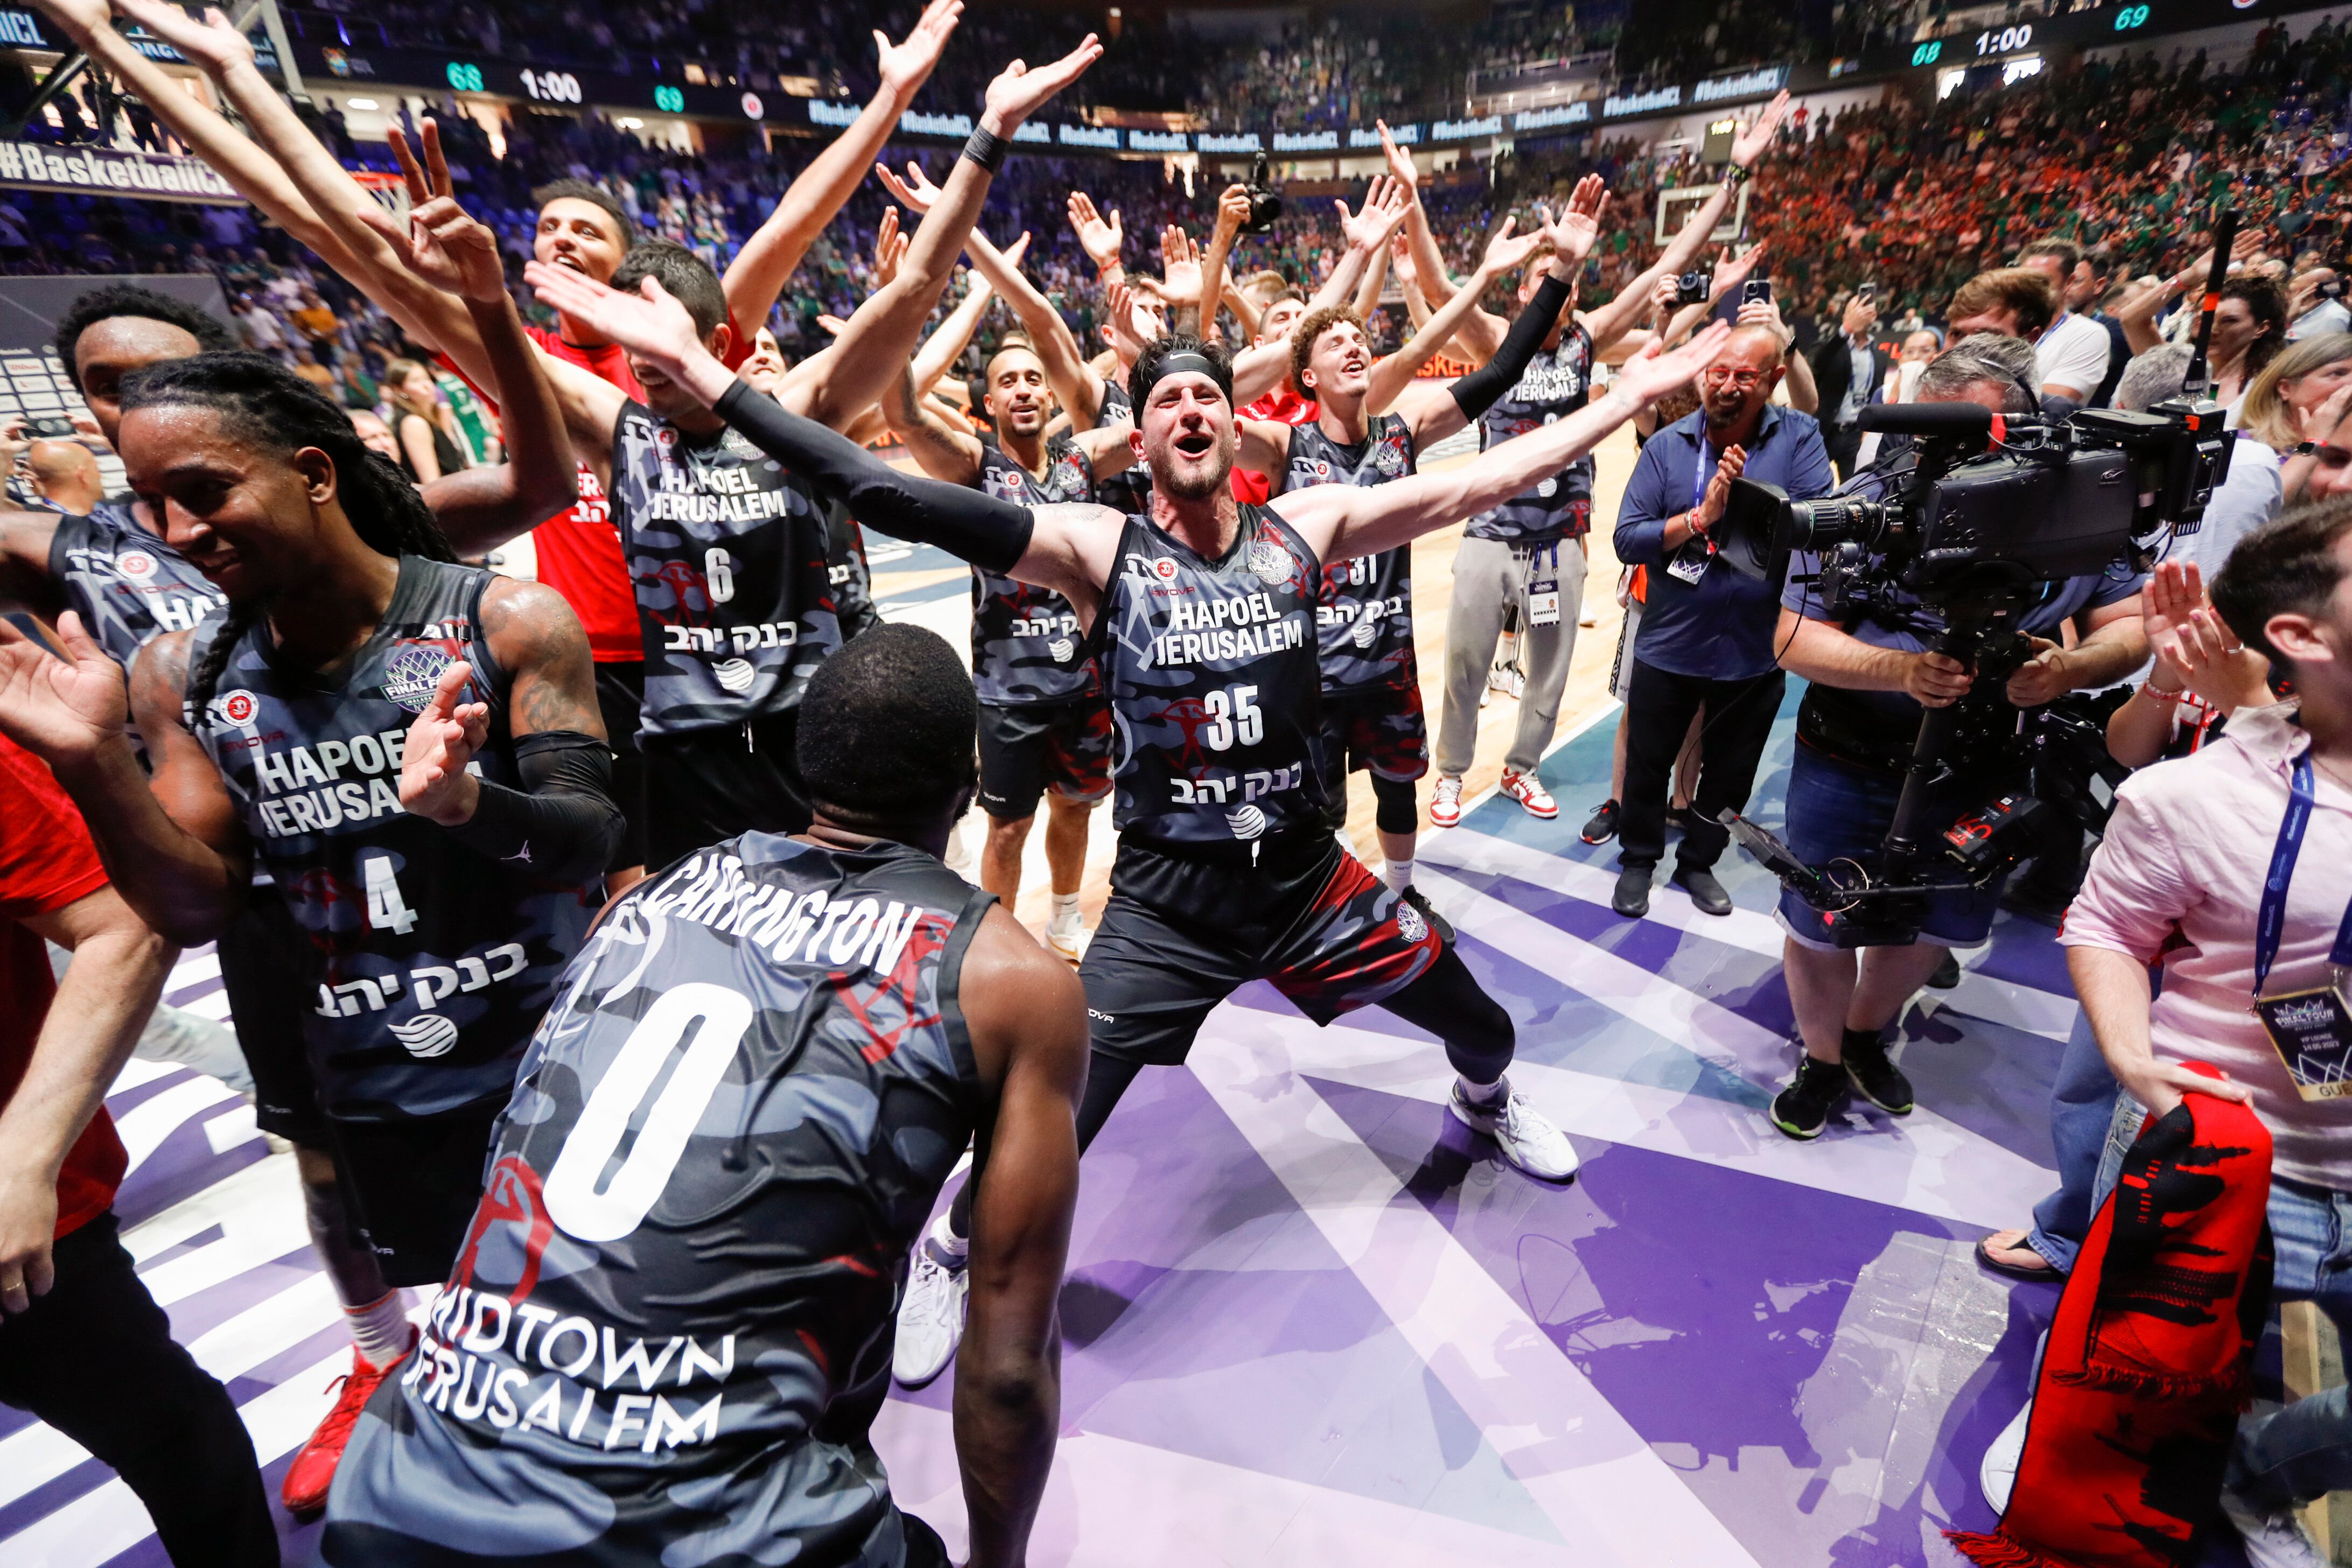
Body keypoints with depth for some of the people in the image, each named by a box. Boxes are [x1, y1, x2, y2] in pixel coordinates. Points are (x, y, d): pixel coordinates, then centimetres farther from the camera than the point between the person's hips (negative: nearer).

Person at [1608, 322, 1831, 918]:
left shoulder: (1799, 437, -7)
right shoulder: (1667, 445, -6)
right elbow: (1627, 539, -12)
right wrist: (1700, 517, -24)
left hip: (1756, 650, 1)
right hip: (1669, 645, 0)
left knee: (1729, 774, 18)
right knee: (1648, 763, 15)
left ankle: (1699, 862, 40)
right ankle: (1639, 859, 37)